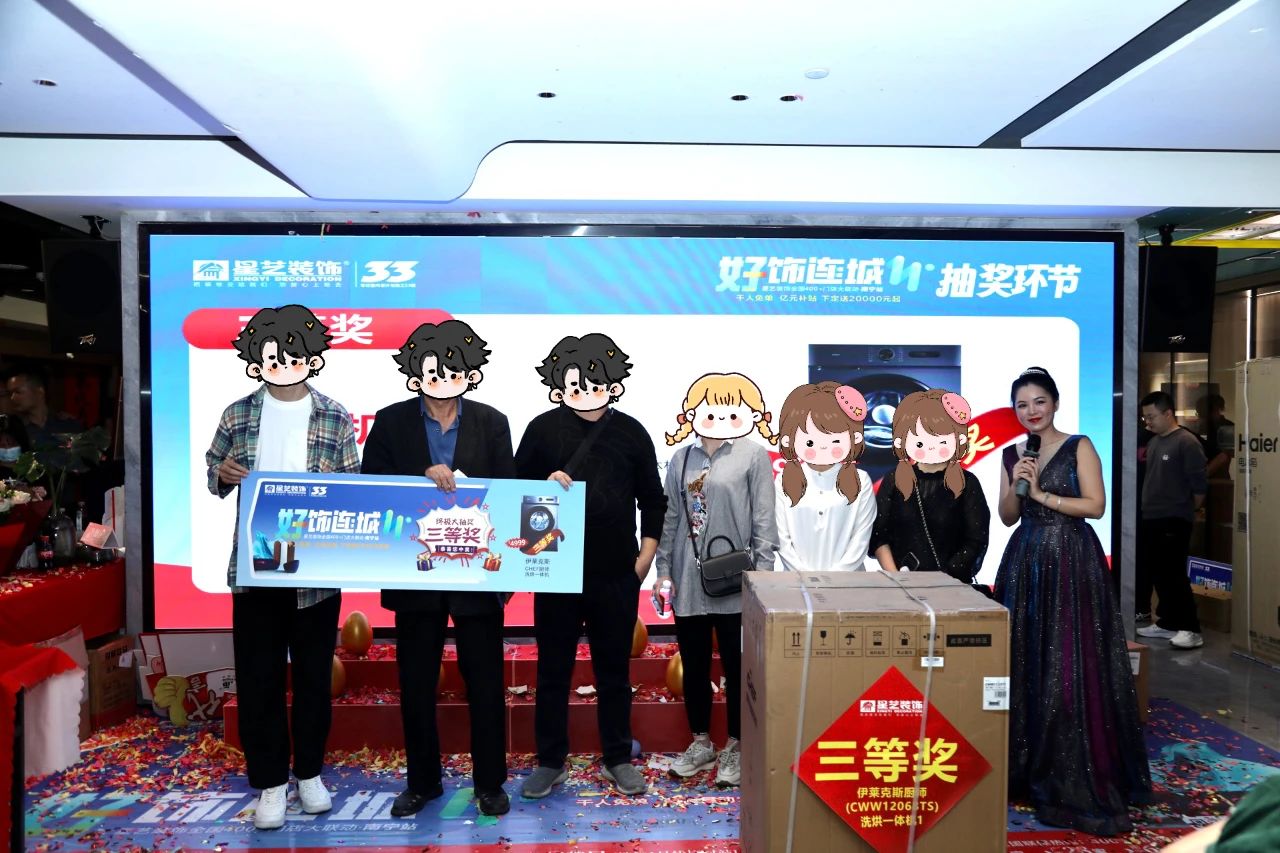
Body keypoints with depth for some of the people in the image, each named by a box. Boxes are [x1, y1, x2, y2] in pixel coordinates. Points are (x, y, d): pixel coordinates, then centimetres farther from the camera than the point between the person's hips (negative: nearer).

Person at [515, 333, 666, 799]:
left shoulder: (631, 432, 2)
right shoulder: (543, 428, 0)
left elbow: (652, 501, 7)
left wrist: (646, 556, 0)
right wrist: (545, 485, -18)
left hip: (617, 572, 1)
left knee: (614, 669, 12)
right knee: (553, 669, 10)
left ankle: (618, 759, 28)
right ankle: (550, 762, 25)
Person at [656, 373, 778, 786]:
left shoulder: (753, 456, -4)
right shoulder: (681, 459, 8)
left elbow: (763, 521, -5)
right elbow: (670, 518, 10)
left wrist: (762, 575, -8)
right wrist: (664, 569, 6)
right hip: (688, 579, 4)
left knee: (736, 666, 7)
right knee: (693, 665, 14)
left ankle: (735, 747, 23)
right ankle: (701, 742, 30)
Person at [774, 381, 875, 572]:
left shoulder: (860, 483, -4)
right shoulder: (784, 485, -4)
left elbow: (861, 539, -5)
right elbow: (782, 541, -4)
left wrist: (836, 576, -10)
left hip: (848, 579, 0)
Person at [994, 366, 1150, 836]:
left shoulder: (1079, 447, -3)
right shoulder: (1012, 454, 10)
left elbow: (1095, 505, -10)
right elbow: (1007, 517, 10)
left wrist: (1042, 494, -12)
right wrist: (1017, 485, -6)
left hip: (1072, 563, -4)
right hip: (1024, 564, 5)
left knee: (1071, 668, -4)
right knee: (1025, 665, 7)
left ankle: (1076, 781, 7)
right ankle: (1029, 769, 20)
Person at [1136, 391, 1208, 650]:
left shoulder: (1187, 442, -11)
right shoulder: (1153, 442, 13)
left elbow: (1199, 485, -11)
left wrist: (1187, 512, 0)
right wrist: (1148, 507, 14)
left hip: (1174, 521, -8)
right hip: (1150, 519, 8)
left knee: (1174, 575, -6)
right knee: (1157, 573, 11)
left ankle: (1190, 629, 1)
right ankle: (1168, 623, 21)